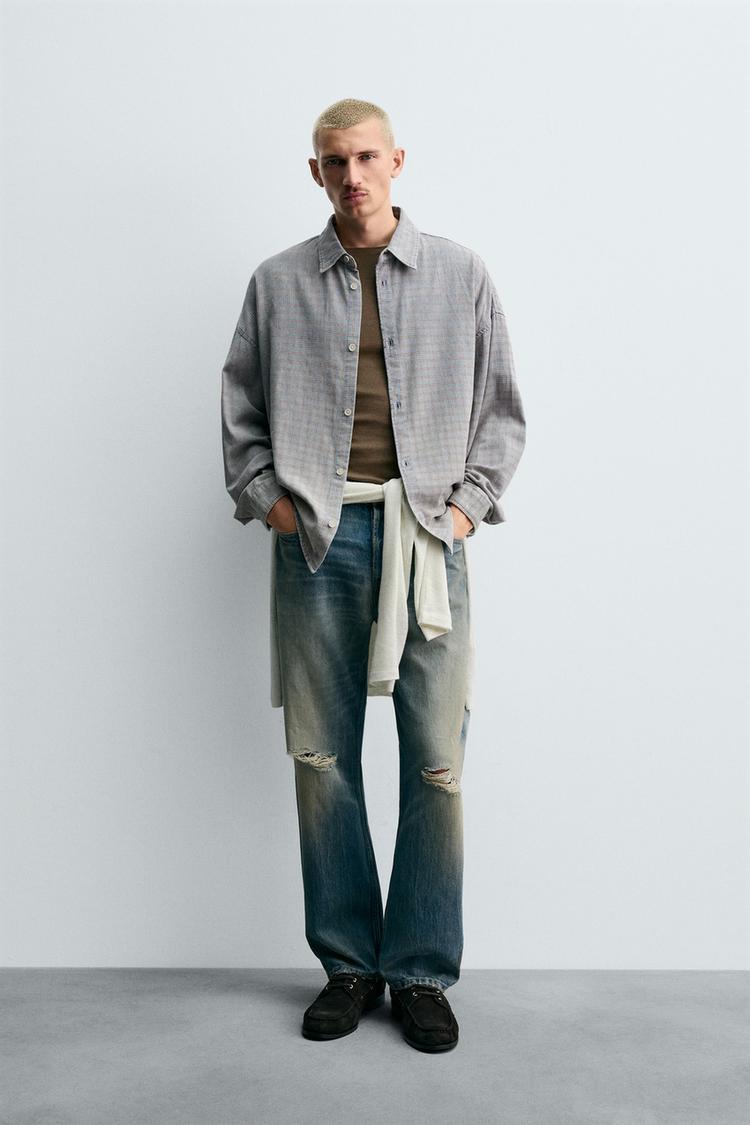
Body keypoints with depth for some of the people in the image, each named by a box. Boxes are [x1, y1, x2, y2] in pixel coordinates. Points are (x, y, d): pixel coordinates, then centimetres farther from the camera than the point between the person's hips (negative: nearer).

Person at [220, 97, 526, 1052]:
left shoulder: (459, 274, 8)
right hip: (317, 537, 1)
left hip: (425, 535, 0)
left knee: (436, 764, 0)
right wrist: (266, 497, 3)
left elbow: (501, 409, 11)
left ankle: (422, 971, 16)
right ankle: (348, 964, 21)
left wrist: (469, 503, 1)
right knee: (322, 759, 5)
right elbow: (239, 410, 15)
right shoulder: (278, 284, 10)